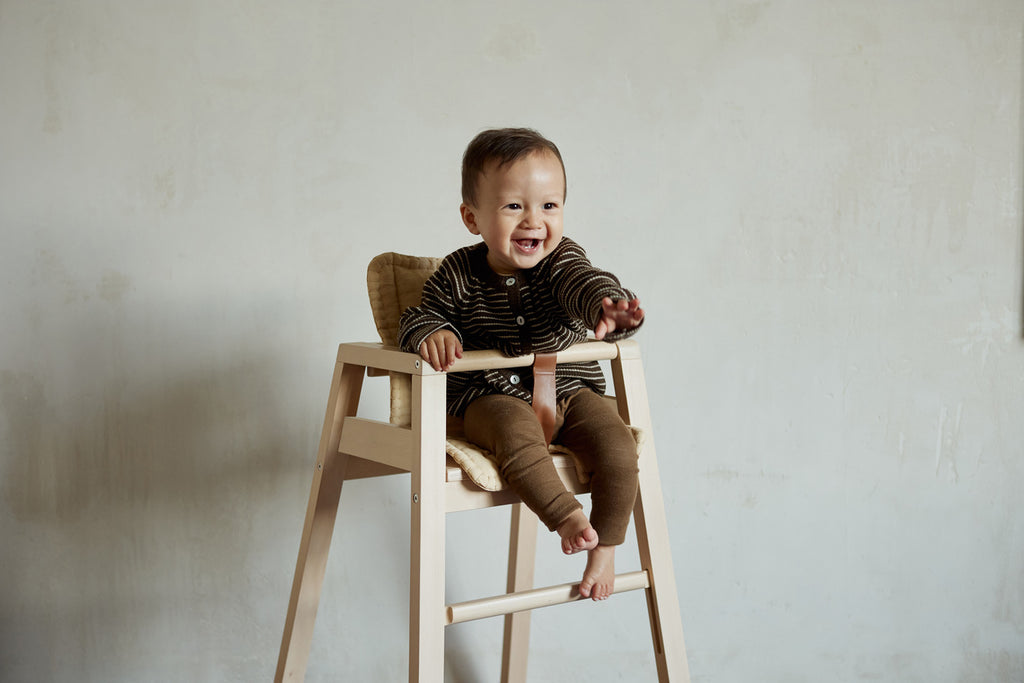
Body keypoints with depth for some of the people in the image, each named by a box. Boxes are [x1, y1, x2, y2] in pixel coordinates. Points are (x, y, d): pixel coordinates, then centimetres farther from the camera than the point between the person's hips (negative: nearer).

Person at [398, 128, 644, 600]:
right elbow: (418, 317, 4)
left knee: (618, 446, -21)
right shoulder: (457, 274, -5)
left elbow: (587, 284, -26)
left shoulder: (562, 260, -6)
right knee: (517, 432, -37)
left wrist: (609, 309, -52)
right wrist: (431, 333, -23)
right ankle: (566, 516, -22)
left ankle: (604, 546, -2)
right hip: (492, 397, -1)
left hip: (569, 390, 2)